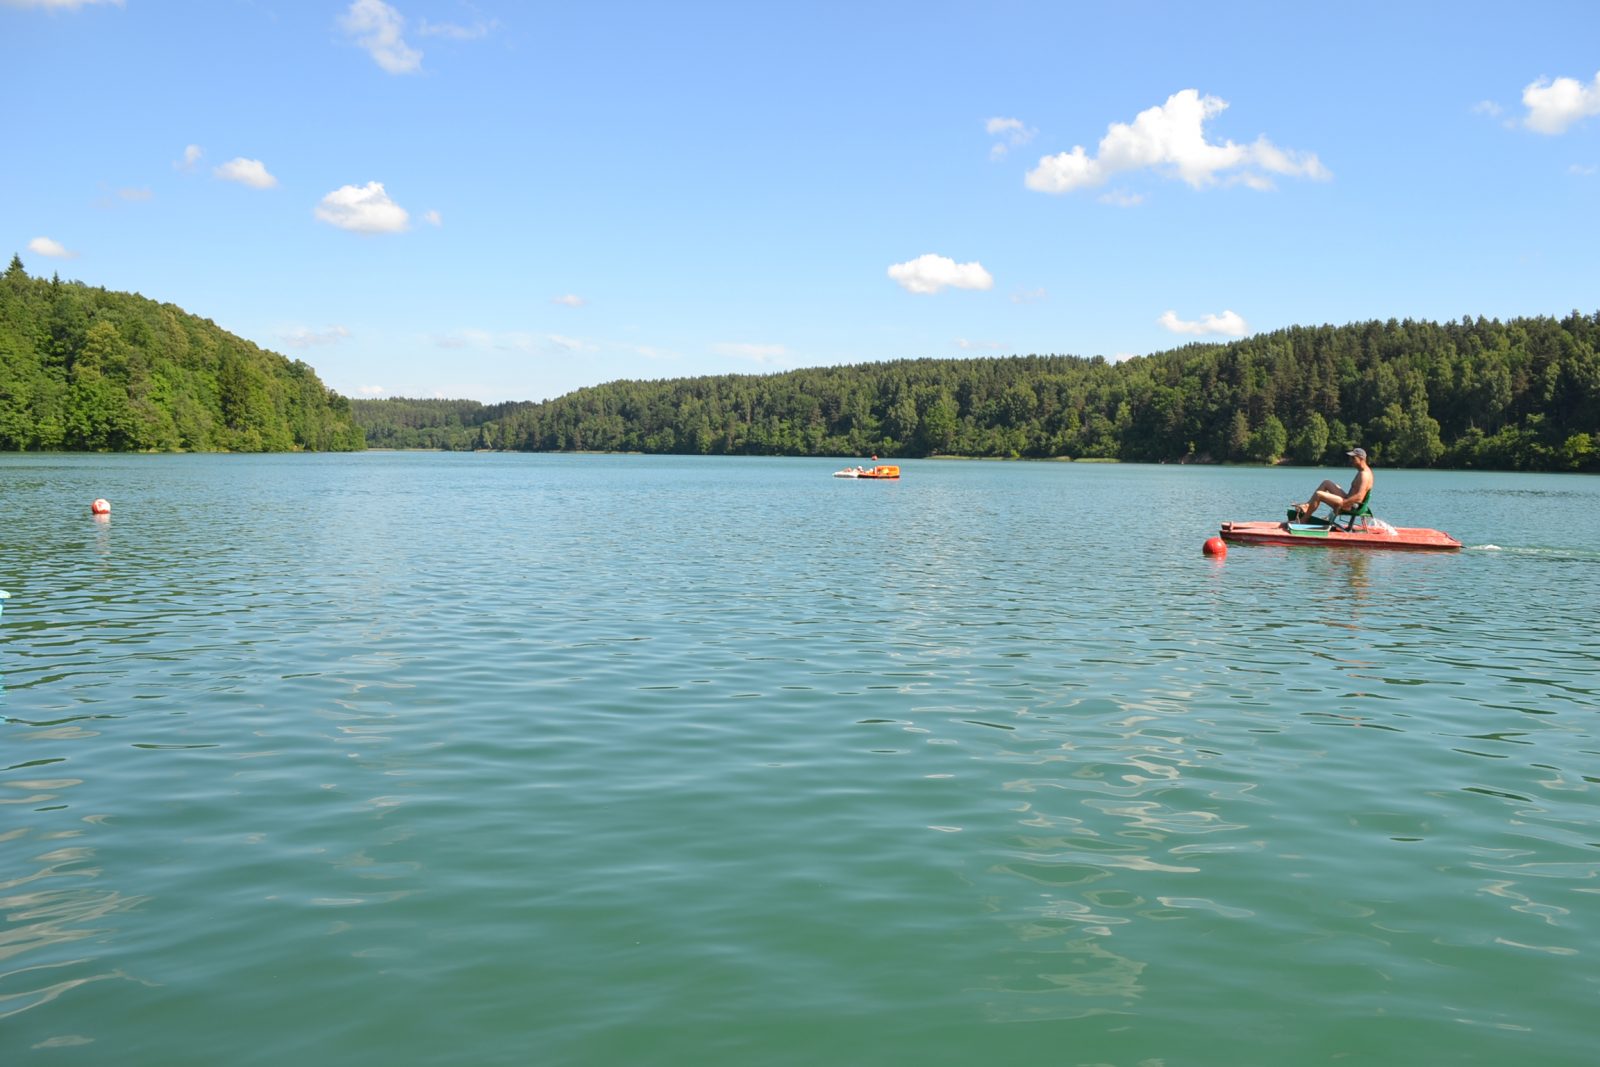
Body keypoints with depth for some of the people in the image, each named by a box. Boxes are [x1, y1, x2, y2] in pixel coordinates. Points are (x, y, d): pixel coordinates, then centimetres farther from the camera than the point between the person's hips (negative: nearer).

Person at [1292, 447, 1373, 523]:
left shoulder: (1364, 474, -19)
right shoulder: (1362, 472, 15)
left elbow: (1359, 497, -30)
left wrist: (1341, 504, -29)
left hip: (1351, 506, -11)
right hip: (1348, 500, 11)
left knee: (1318, 494, -18)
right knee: (1326, 483, 18)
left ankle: (1302, 520, -10)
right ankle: (1307, 505, 9)